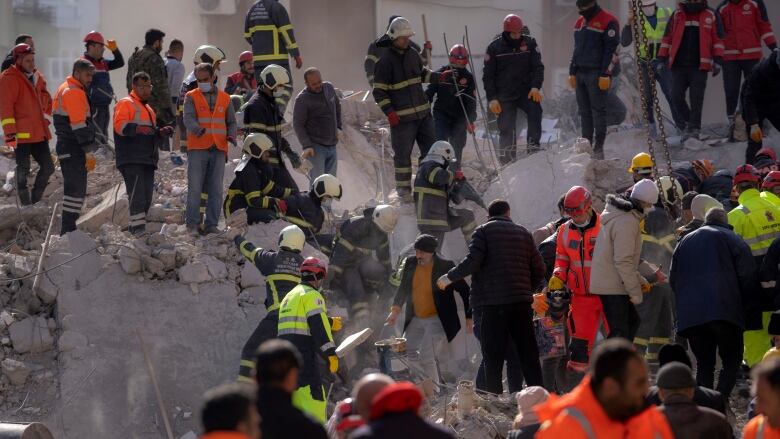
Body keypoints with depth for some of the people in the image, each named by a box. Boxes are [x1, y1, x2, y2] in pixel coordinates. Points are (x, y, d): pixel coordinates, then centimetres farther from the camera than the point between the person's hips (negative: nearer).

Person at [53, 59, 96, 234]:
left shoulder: (65, 89, 18)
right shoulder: (75, 93, -15)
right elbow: (79, 125, -21)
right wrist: (89, 152, -20)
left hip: (65, 146, 11)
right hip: (74, 149, -11)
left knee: (73, 186, 16)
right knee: (76, 188, -12)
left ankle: (67, 230, 20)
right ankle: (68, 230, -16)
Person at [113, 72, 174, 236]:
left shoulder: (148, 109, 29)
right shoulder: (125, 104, 0)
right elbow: (120, 125, -16)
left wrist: (161, 132, 17)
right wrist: (137, 129, -31)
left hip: (147, 160, 9)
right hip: (131, 160, -9)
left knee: (146, 197, 7)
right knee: (137, 195, -18)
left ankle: (135, 228, 14)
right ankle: (138, 228, -23)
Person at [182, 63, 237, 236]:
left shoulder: (224, 98, 14)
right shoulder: (191, 97, 4)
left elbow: (231, 121, 19)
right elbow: (188, 118, -11)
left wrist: (231, 135, -2)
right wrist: (197, 129, -33)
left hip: (219, 150, 3)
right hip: (198, 148, -3)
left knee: (216, 189, 2)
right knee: (195, 187, -5)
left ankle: (211, 225, 5)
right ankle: (193, 224, -1)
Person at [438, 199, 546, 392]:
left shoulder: (484, 231, 2)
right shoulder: (523, 233, 15)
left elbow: (472, 262, -11)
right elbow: (539, 269, 12)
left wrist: (449, 277, 2)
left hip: (491, 304, -4)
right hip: (521, 302, 4)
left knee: (493, 356, -3)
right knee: (528, 354, 8)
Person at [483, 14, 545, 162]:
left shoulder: (530, 43, 1)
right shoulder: (495, 47, -2)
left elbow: (538, 67, 1)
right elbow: (488, 75, 1)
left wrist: (535, 86, -16)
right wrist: (492, 99, -7)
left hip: (526, 92, 1)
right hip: (505, 96, -1)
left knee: (535, 109, -27)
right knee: (506, 129, -3)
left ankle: (533, 146, -21)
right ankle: (507, 163, 5)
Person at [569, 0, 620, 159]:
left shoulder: (608, 21, -8)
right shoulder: (580, 22, 18)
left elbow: (611, 50, -13)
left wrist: (605, 74, -17)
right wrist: (572, 72, 16)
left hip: (597, 74, -8)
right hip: (580, 74, 8)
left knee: (598, 110, -7)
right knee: (584, 112, 8)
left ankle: (598, 148, -5)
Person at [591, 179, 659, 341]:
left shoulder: (618, 215, 15)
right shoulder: (627, 222, -20)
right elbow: (623, 261, -23)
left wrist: (639, 279, 22)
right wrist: (635, 291, -17)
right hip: (613, 286, -10)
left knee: (632, 321, 19)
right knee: (620, 331, -9)